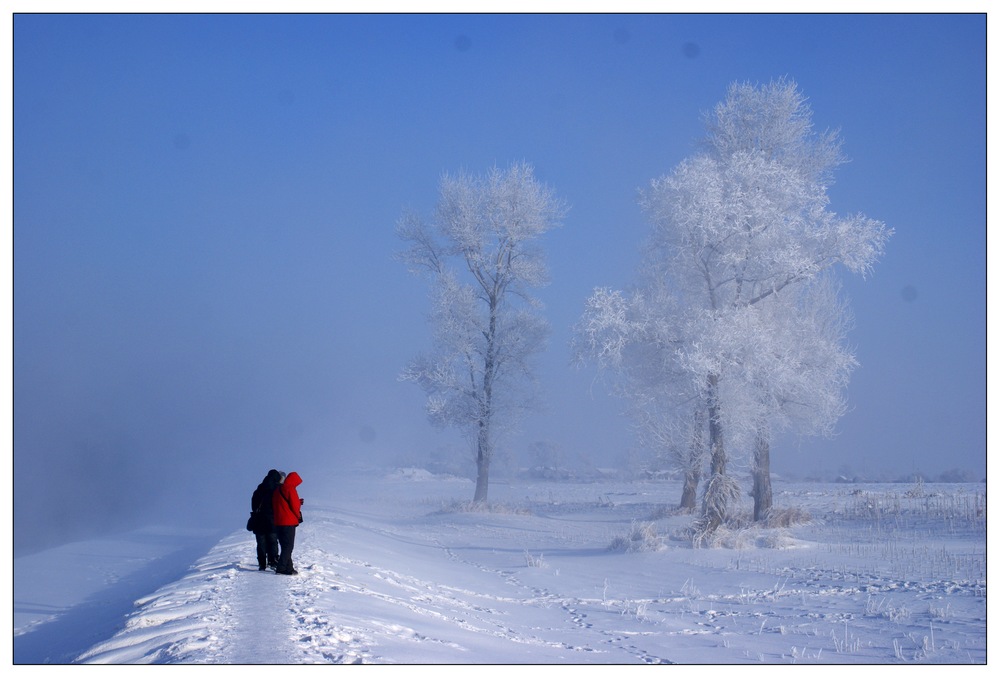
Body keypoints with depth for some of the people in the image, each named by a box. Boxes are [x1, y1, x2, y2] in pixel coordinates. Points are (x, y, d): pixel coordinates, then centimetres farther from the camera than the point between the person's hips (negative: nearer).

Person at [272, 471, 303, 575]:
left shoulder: (277, 490, 16)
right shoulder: (290, 489, -11)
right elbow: (295, 506, -12)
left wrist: (298, 502, 14)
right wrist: (298, 516, 6)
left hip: (278, 522, 9)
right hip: (289, 522, -9)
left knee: (285, 546, 12)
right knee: (288, 546, -6)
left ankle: (288, 568, 12)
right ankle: (281, 568, -11)